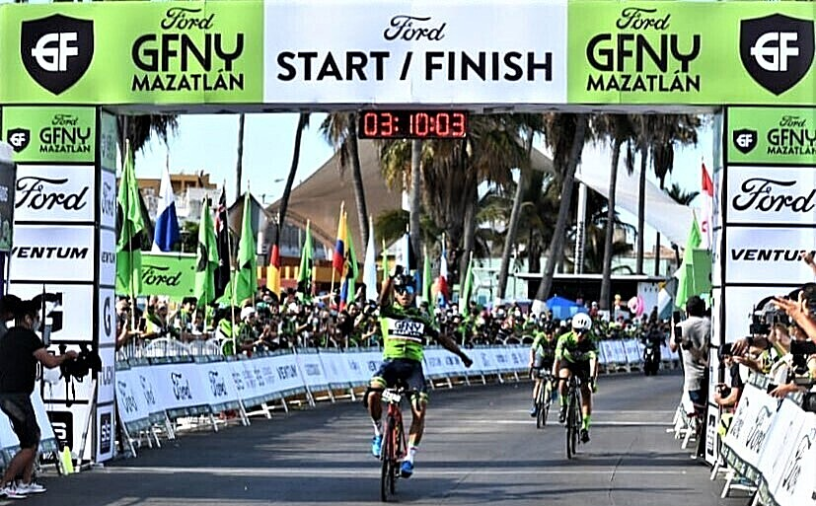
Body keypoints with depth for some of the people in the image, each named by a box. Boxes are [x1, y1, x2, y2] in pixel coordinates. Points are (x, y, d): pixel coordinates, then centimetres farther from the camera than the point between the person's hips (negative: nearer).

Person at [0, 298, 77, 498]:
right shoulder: (28, 337, -10)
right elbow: (50, 362, -14)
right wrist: (67, 356, 5)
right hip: (16, 396, -10)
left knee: (34, 436, 19)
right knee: (29, 444, -4)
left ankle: (25, 483, 21)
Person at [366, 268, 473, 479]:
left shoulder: (420, 318, 19)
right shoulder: (388, 311, 10)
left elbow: (441, 338, 28)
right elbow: (384, 296, -12)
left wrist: (461, 355, 28)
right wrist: (392, 276, -29)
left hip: (413, 365, 2)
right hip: (391, 361, -2)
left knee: (420, 411, -17)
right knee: (373, 393, -30)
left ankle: (410, 456, -6)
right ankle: (378, 432, -2)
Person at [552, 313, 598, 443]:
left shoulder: (590, 342, -32)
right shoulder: (565, 339, -31)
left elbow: (594, 360, -43)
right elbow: (557, 358, -34)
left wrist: (592, 378, -57)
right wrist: (554, 377, -43)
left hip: (584, 364, 0)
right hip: (568, 361, 0)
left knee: (586, 393, -11)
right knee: (563, 380, -31)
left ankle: (585, 427, -5)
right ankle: (563, 405, -5)